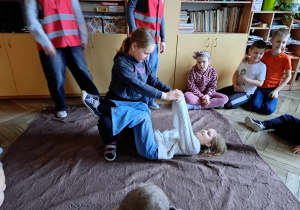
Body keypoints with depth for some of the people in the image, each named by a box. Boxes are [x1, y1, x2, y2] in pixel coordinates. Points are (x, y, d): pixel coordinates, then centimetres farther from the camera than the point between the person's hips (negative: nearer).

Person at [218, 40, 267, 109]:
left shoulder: (262, 67, -12)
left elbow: (260, 83, -15)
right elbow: (236, 73, 7)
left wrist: (246, 79, -26)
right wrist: (235, 85, -10)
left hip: (246, 93, -6)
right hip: (236, 88, 6)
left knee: (228, 104, -26)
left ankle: (244, 102, 1)